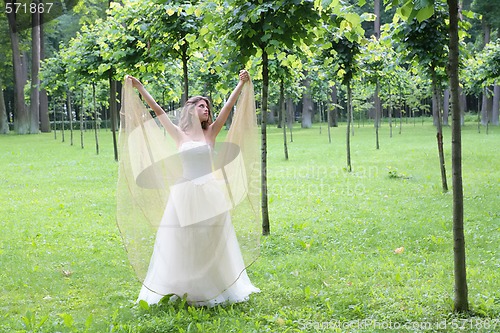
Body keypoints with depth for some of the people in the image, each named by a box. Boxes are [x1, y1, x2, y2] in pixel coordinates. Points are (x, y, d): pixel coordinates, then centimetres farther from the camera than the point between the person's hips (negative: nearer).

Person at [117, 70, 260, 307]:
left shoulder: (211, 132, 8)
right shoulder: (179, 135, 5)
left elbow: (228, 107, 2)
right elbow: (157, 110, 0)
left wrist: (242, 84, -4)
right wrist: (139, 88, -4)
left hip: (210, 195, 1)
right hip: (185, 194, -1)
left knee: (211, 244, 6)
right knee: (183, 244, 2)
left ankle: (212, 290, 15)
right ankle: (181, 289, 9)